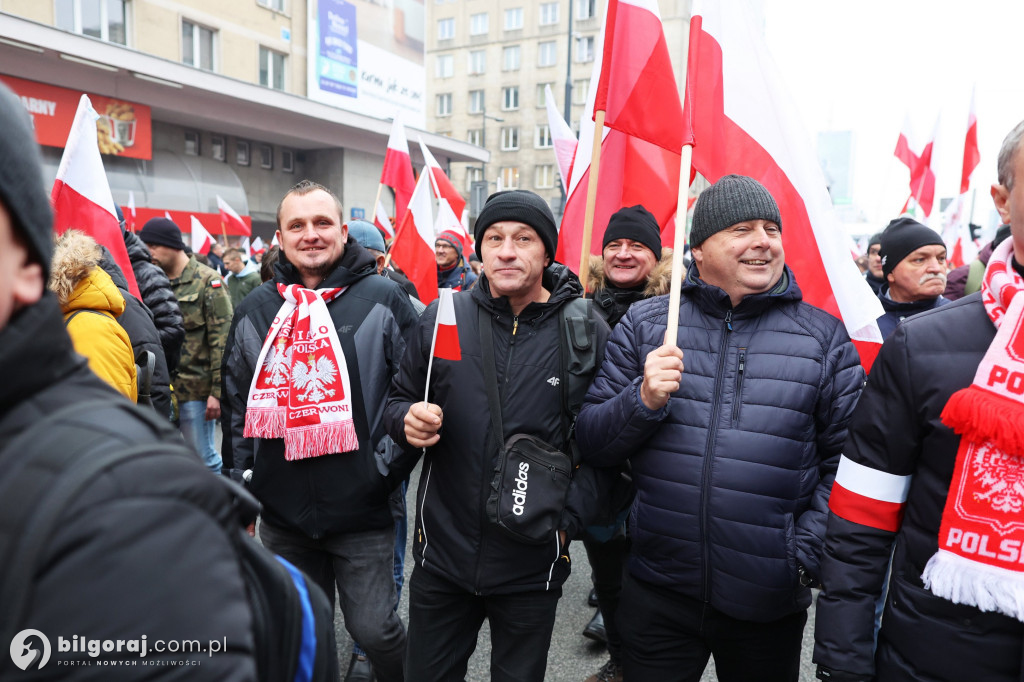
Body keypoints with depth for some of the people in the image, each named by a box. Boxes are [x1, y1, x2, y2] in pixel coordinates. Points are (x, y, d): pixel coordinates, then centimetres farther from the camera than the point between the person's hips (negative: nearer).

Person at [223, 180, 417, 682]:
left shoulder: (382, 299, -6)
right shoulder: (255, 311, 6)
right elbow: (238, 404, 13)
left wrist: (392, 459, -8)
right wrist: (245, 482, 12)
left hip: (362, 511, -3)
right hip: (283, 513, 4)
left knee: (374, 629, 7)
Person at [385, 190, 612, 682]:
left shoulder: (586, 331, -7)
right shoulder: (441, 318, -2)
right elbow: (400, 399, 9)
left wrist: (569, 518, -13)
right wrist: (407, 420, -13)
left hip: (533, 564, -1)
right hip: (442, 554, 2)